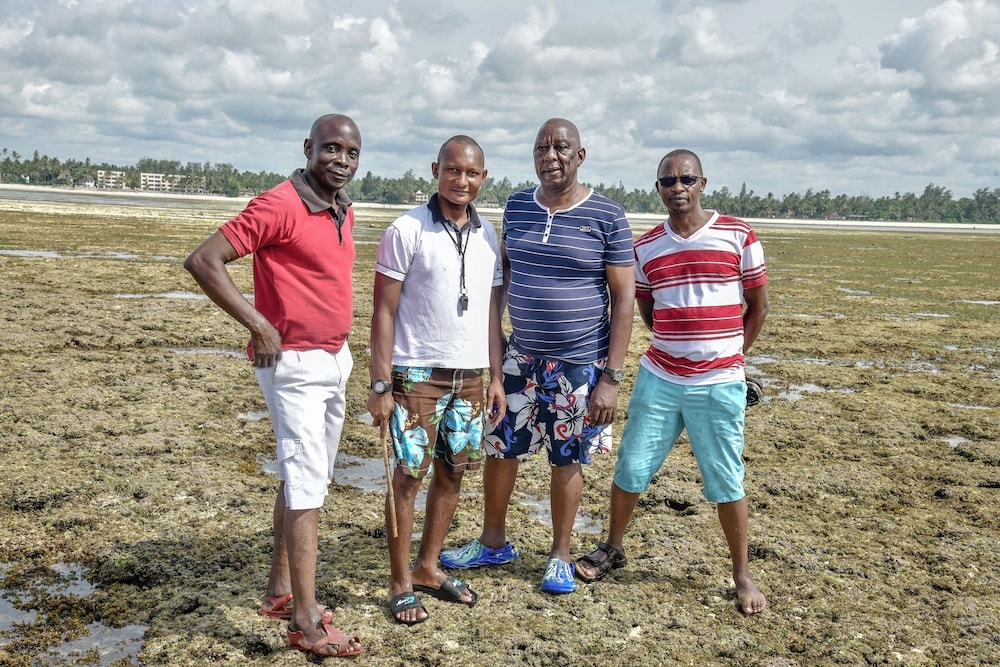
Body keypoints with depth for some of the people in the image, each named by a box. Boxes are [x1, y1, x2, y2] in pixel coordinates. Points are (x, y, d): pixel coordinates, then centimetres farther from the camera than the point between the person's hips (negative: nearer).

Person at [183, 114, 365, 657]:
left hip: (335, 361, 9)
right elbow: (203, 261, -20)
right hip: (296, 365, -9)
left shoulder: (343, 213, 9)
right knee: (307, 488, -6)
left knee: (301, 480, 16)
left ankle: (280, 590, 29)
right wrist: (259, 326, -21)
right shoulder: (279, 206, -17)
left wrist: (341, 349, 12)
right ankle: (306, 623, 3)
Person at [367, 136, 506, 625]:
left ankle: (428, 569, 27)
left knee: (452, 473, 11)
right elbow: (384, 313, -8)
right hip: (417, 376, -5)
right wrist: (381, 385, -12)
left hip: (471, 378, 5)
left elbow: (491, 313, 13)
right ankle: (401, 585, 14)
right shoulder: (407, 231, -8)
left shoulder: (488, 237, 8)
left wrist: (496, 376, 9)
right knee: (408, 477, 1)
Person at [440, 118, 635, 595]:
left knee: (566, 460, 8)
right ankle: (493, 543, 31)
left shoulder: (607, 217, -9)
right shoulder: (517, 207, 4)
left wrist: (611, 376, -14)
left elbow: (624, 297, -9)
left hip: (579, 365, -4)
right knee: (498, 447, 10)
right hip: (521, 357, 4)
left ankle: (560, 556, 27)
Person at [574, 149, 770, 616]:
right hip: (659, 379, 3)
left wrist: (726, 355, 5)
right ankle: (612, 547, 32)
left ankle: (742, 573, 21)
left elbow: (758, 305, 4)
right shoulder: (645, 248, 4)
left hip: (719, 385, -2)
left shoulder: (738, 236, -4)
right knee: (631, 468, 9)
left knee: (726, 483, 4)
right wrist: (678, 347, 8)